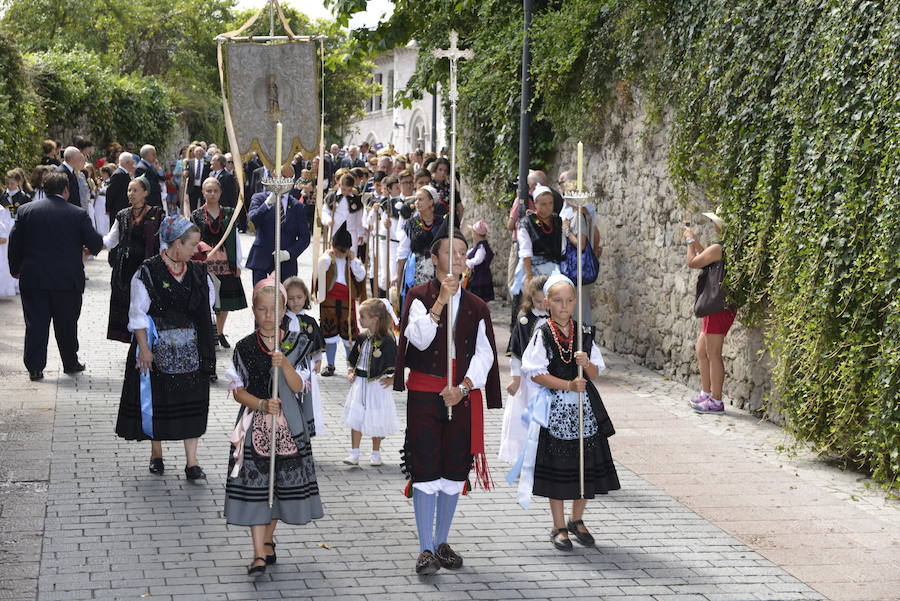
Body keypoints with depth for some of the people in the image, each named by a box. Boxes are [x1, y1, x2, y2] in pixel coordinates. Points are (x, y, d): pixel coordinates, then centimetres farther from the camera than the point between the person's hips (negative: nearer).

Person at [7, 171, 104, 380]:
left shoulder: (26, 210, -1)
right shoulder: (78, 214, -6)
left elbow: (14, 243, 1)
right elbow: (96, 244, -5)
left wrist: (15, 269, 14)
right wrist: (90, 248, 19)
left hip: (33, 279, 1)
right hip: (68, 280, -1)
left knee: (35, 323, 5)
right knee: (67, 324, 13)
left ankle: (35, 368, 4)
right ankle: (70, 363, 23)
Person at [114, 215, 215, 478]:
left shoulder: (198, 272, 5)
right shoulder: (148, 272, -10)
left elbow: (208, 307, 15)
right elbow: (138, 313, -9)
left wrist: (205, 344, 12)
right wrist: (144, 348, -13)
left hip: (191, 348, 4)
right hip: (158, 346, -4)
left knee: (191, 400, 1)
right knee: (156, 398, 7)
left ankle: (191, 461, 5)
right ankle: (156, 454, 26)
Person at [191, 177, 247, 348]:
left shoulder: (228, 213, 8)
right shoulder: (197, 215, 3)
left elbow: (235, 238, 8)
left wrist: (237, 264, 5)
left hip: (225, 262, 2)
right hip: (205, 262, -2)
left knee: (225, 299, 6)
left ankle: (220, 333, 22)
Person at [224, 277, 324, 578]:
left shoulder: (295, 344, 1)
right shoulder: (244, 347, -1)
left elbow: (298, 387, -6)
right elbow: (238, 390, -2)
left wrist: (284, 365, -24)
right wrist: (262, 404, -18)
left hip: (287, 425, 2)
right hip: (254, 425, -1)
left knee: (283, 483, 10)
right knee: (253, 485, -6)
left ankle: (268, 539, 31)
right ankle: (259, 553, -6)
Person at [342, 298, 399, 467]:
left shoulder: (387, 340, -15)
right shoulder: (362, 338, 4)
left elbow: (396, 361, -9)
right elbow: (353, 357, 17)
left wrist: (391, 378, -10)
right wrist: (350, 372, 7)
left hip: (378, 385, -5)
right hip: (359, 383, 5)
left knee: (376, 420, 6)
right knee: (355, 418, 3)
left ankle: (375, 454, 21)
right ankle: (354, 454, 8)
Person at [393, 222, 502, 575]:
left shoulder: (476, 307, 10)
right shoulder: (419, 297, 1)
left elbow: (484, 354, 3)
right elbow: (419, 338, -16)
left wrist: (463, 387, -11)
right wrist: (440, 302, -26)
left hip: (463, 397, 3)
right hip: (425, 394, -3)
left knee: (455, 471, 7)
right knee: (425, 470, -6)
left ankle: (442, 543, 20)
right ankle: (426, 549, -3)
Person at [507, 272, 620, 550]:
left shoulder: (583, 334, 6)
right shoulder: (542, 335, -5)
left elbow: (596, 373, 7)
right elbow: (537, 374, -11)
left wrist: (586, 364, -15)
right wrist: (568, 385, -19)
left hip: (584, 406, 3)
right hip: (554, 408, -3)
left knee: (587, 466, 5)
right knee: (556, 468, 2)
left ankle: (577, 520, 25)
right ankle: (559, 527, 15)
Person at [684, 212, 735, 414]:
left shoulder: (717, 248, -15)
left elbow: (692, 262, -9)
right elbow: (707, 259, 31)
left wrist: (690, 240, 5)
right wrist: (695, 241, 28)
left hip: (719, 308, -11)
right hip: (715, 308, 11)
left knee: (713, 355, -7)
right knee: (701, 351, 20)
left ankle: (716, 401, -5)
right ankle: (706, 394, 28)